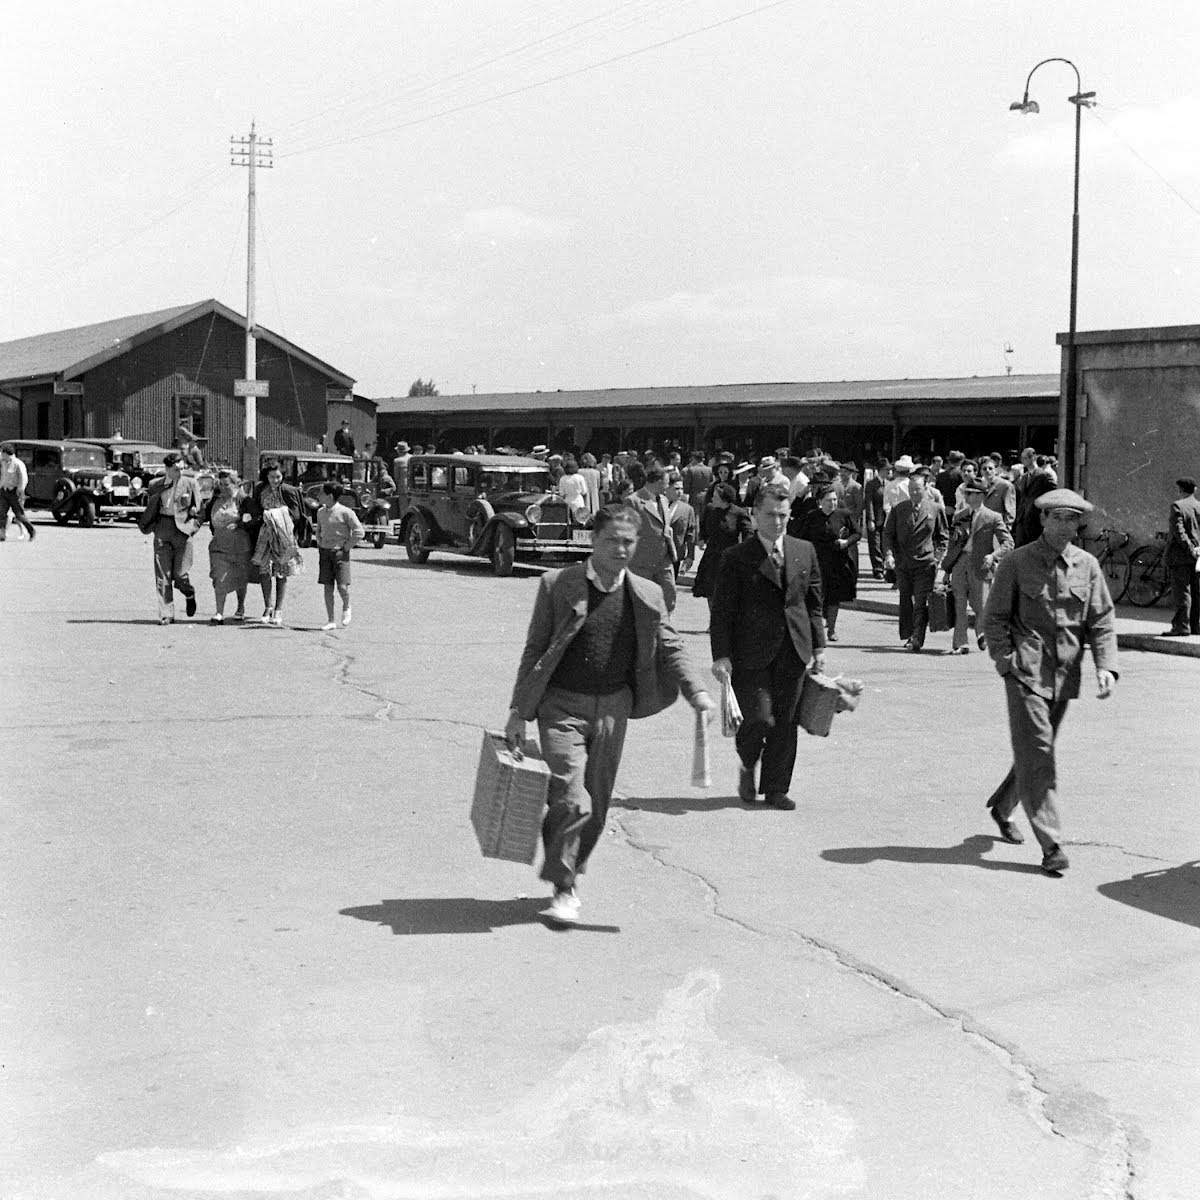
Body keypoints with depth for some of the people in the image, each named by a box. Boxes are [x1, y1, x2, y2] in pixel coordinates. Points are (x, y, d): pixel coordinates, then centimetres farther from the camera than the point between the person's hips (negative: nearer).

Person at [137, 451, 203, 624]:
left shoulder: (190, 483, 5)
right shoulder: (155, 486, 9)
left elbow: (199, 507, 8)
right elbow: (150, 510, 18)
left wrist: (194, 524, -3)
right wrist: (145, 525, 3)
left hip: (182, 529, -2)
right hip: (162, 530, 2)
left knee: (179, 574, -6)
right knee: (162, 575, -3)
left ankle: (190, 594, 28)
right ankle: (166, 614, 2)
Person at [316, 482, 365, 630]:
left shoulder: (345, 512, -11)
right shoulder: (321, 512, 7)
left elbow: (359, 532, -10)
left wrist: (347, 547, -10)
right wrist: (319, 544, 12)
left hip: (340, 552, -5)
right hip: (324, 552, 5)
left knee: (342, 586, -12)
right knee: (328, 587, 2)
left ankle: (346, 608, 20)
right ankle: (330, 621, 7)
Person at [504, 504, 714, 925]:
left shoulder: (646, 596, 5)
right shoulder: (557, 585, -3)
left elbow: (670, 649, 10)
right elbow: (534, 650, 0)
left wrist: (697, 691, -6)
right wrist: (518, 711, -3)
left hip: (613, 708, 4)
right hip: (562, 706, -3)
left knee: (596, 805, 10)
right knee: (571, 800, -14)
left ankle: (569, 869, 33)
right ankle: (564, 889, 1)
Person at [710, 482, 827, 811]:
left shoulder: (805, 551, 10)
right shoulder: (737, 557, -4)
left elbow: (813, 604, 15)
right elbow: (722, 610, -4)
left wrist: (818, 647, 11)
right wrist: (721, 655, -11)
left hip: (793, 651, 4)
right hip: (751, 653, -4)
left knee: (785, 722, 6)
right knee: (760, 718, -10)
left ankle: (776, 787, 19)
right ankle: (748, 765, 21)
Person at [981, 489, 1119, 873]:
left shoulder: (1087, 565, 7)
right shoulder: (1017, 562, -2)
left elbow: (1102, 620, 8)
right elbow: (994, 617, 1)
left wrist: (1106, 666, -5)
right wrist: (1008, 663, -9)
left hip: (1065, 677, 4)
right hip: (1026, 672, -4)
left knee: (1037, 752, 15)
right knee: (1037, 753, -10)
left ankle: (1002, 806, 40)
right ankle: (1050, 844, -8)